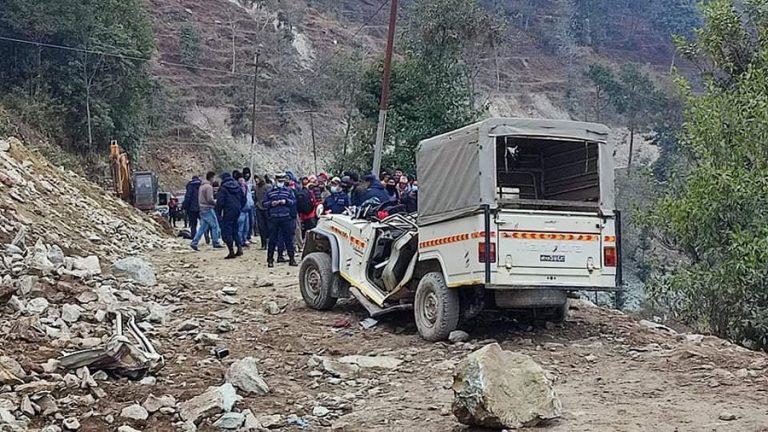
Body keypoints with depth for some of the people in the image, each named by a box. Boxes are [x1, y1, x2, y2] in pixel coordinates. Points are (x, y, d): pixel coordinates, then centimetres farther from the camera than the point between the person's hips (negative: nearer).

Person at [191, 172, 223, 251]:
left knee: (203, 227, 9)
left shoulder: (202, 186, 15)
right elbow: (210, 199, -21)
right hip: (208, 209, -9)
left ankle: (194, 243, 3)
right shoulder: (209, 187, -15)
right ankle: (216, 243, 6)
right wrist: (216, 202, -2)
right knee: (215, 225, 2)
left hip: (202, 209, 9)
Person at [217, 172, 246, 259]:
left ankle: (231, 251, -5)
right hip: (237, 211, 7)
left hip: (228, 211, -7)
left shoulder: (223, 188, -9)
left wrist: (219, 213, -5)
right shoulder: (238, 186, 11)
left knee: (226, 231, -1)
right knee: (234, 230, 19)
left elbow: (220, 202, -13)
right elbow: (243, 199, 14)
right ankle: (239, 248, 10)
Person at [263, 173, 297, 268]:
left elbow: (294, 202, 7)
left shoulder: (288, 191, 11)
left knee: (288, 239, 2)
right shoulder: (270, 192, 10)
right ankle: (270, 259, 8)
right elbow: (264, 203, 10)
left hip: (285, 218, 0)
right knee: (272, 239, 2)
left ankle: (292, 259, 8)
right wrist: (271, 203, -8)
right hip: (273, 218, 0)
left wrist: (286, 201, -9)